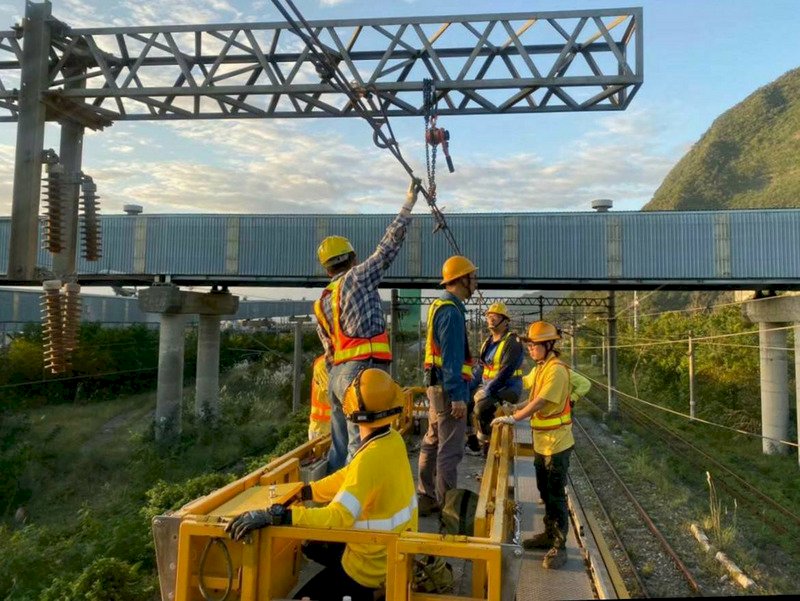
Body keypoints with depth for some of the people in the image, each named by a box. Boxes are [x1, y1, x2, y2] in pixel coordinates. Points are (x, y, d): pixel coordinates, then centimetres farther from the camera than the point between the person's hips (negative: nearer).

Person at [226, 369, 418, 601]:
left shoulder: (370, 459, -30)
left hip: (372, 568, -8)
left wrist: (273, 514, -43)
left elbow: (337, 517, -39)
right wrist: (300, 493, 2)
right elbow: (347, 477, 5)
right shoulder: (393, 440, -4)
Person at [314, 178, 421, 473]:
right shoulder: (357, 277, -2)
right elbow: (389, 245, -2)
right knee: (360, 445, -7)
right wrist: (408, 204, 6)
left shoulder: (321, 303, 19)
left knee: (340, 446, 15)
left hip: (337, 374, 8)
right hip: (362, 371, -8)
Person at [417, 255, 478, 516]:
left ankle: (427, 498, 25)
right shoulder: (451, 311, -16)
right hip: (449, 387, -11)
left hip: (437, 385, 11)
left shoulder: (440, 306, 16)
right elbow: (452, 357, -21)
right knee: (450, 449, -4)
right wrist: (457, 396, -22)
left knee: (432, 443, 15)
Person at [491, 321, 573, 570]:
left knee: (556, 495, 0)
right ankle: (549, 534, 32)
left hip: (556, 443, -9)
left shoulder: (556, 369, -19)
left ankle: (559, 547, 9)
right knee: (545, 492, 18)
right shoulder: (541, 368, 10)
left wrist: (513, 418, -20)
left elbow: (540, 403, -24)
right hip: (541, 442, 9)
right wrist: (515, 412, 9)